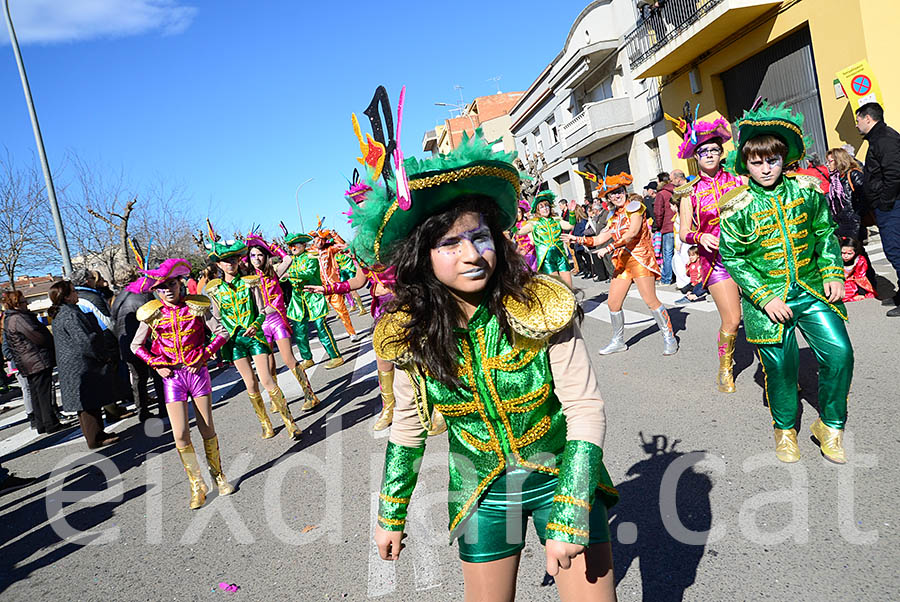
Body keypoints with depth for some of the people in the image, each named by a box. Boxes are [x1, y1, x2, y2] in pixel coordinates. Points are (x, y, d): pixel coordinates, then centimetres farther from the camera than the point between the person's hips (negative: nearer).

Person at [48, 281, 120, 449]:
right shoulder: (70, 314, -19)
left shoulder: (58, 315, 14)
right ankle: (95, 439, 3)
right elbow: (85, 340, -24)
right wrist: (104, 357, -11)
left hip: (70, 365, 10)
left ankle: (98, 434, 26)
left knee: (87, 404, 16)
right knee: (90, 404, -3)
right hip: (81, 365, -10)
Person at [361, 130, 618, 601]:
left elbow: (585, 409, -18)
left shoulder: (542, 307, -21)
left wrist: (569, 516, -23)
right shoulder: (409, 333, -13)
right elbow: (408, 425, 1)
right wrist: (391, 514, 7)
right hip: (481, 493, 2)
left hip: (561, 476, -1)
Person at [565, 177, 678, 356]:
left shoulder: (634, 205, -5)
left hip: (640, 257, -7)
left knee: (650, 300, -13)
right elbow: (599, 239, 17)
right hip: (622, 260, 7)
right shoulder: (614, 217, 16)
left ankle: (669, 338, 3)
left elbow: (632, 233, -18)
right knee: (613, 303, 5)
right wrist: (578, 239, 5)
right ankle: (618, 341, 20)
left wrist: (609, 248, -22)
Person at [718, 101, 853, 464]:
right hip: (767, 298, -3)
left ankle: (830, 426, 16)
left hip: (811, 290, 3)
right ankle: (785, 429, 27)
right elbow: (732, 258, -6)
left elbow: (825, 233, 13)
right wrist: (765, 297, -13)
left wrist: (833, 273, 1)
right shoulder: (737, 207, -9)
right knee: (780, 366, 0)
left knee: (839, 352, -7)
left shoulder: (806, 190, 2)